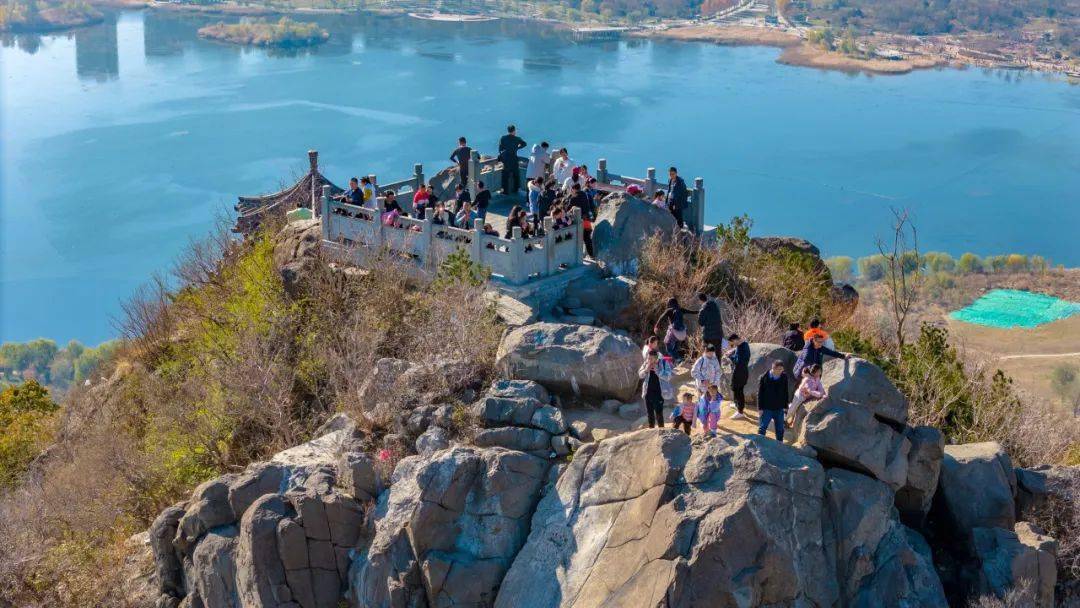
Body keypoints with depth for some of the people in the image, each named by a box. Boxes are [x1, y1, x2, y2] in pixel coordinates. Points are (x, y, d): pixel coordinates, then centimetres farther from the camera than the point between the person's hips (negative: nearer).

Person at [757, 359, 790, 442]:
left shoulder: (784, 377, -1)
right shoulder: (763, 378, -11)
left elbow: (786, 392, 8)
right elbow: (760, 394, -7)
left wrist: (785, 406, 7)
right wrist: (760, 408, -9)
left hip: (779, 409, 3)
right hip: (766, 409, -3)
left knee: (780, 429, 13)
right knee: (762, 428, 2)